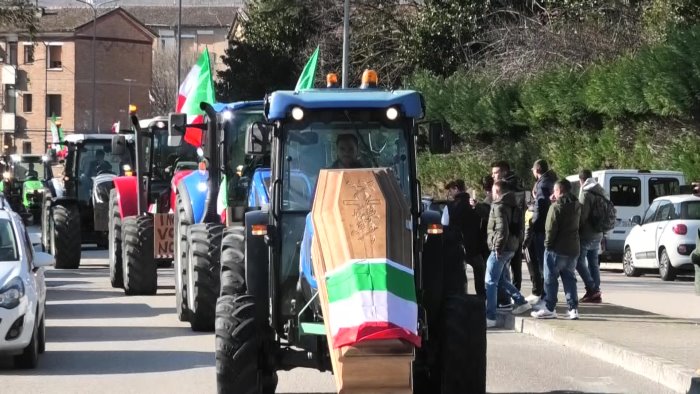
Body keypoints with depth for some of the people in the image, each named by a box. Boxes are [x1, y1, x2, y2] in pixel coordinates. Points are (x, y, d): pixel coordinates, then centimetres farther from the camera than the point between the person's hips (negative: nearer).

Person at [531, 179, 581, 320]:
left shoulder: (556, 207, -15)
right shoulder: (576, 205, 8)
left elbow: (550, 229, -19)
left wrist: (547, 244, -6)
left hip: (557, 249, -7)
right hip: (573, 249, 7)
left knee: (551, 278, 1)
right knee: (569, 278, 11)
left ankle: (549, 308, 2)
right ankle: (573, 308, 6)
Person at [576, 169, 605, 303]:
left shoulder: (586, 194, -15)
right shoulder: (600, 193, 14)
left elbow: (582, 215, -20)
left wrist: (576, 230, -8)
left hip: (586, 235, -9)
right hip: (597, 235, 9)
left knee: (579, 262, -3)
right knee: (593, 263, 12)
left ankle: (592, 289, -11)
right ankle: (596, 293, 10)